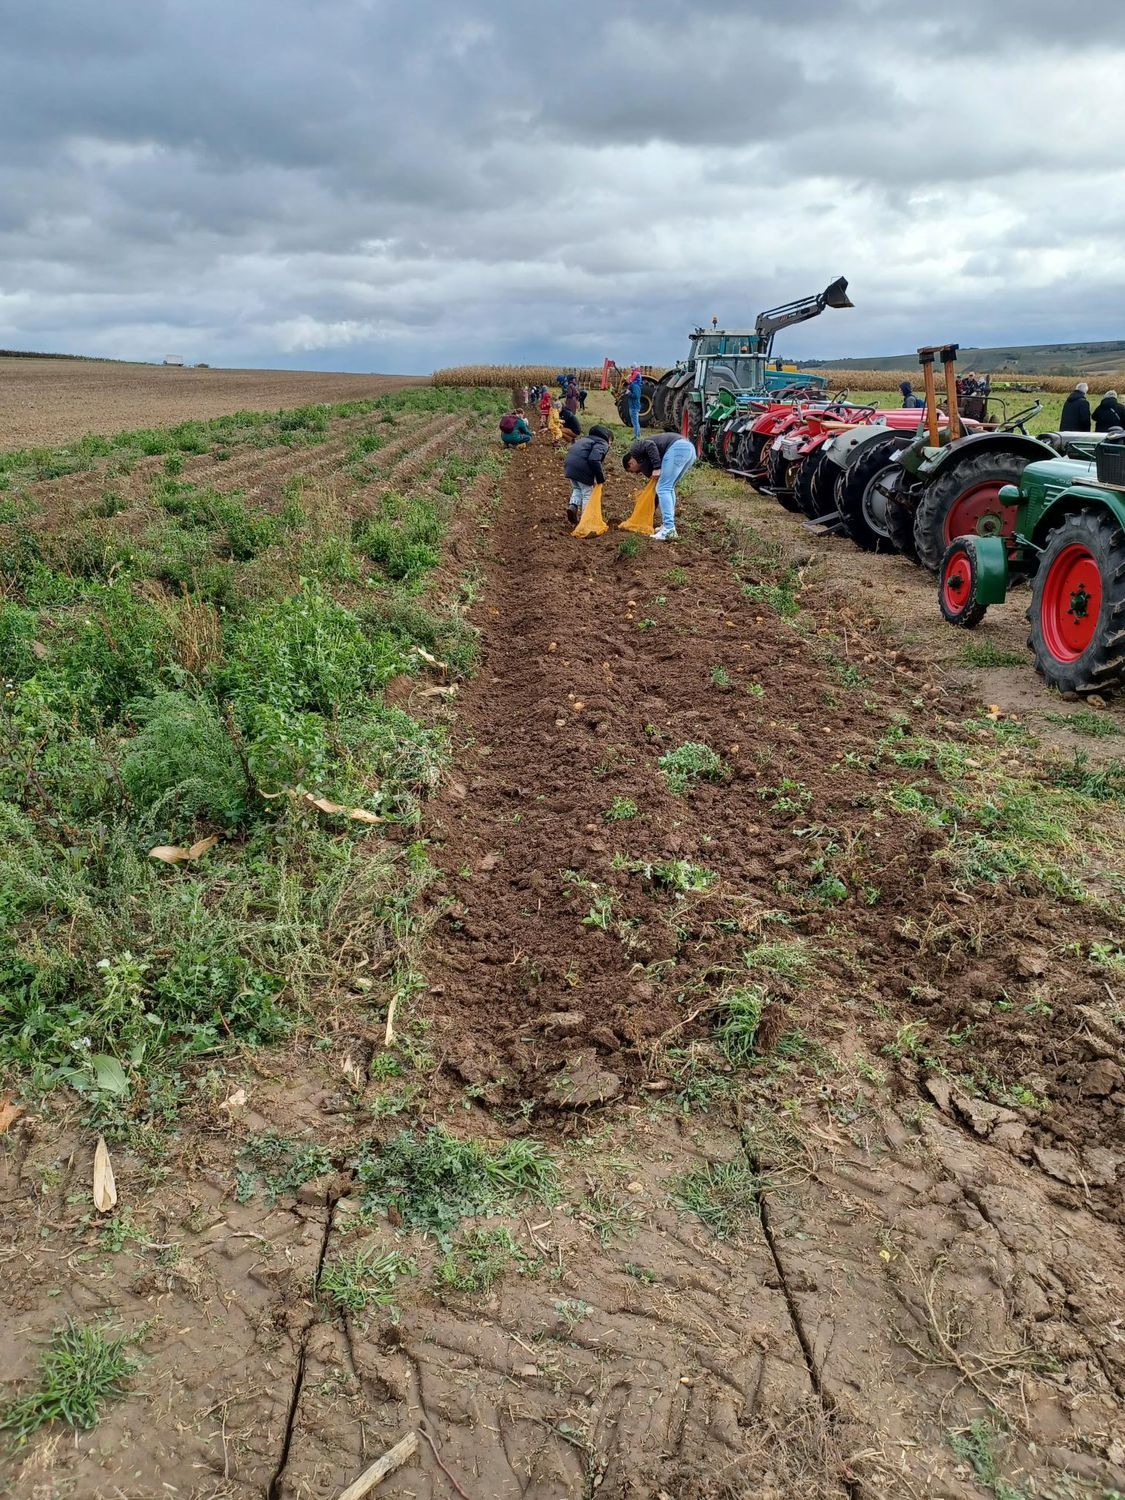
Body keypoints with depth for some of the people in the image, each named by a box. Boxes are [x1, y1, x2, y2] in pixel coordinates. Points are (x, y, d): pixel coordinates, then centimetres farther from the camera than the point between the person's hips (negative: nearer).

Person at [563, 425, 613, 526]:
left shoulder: (587, 439, 25)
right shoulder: (602, 444, -2)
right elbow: (594, 460, -18)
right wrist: (601, 478, -9)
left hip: (569, 464, 7)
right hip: (582, 468, -7)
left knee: (577, 489, 27)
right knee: (587, 493, 8)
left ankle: (572, 505, 3)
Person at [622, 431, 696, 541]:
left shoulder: (635, 449, 15)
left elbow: (651, 445, -8)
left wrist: (656, 468, -10)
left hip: (677, 448, -9)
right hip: (690, 448, 9)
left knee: (663, 489, -6)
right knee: (668, 488, 21)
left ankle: (669, 530, -13)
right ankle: (668, 525, 18)